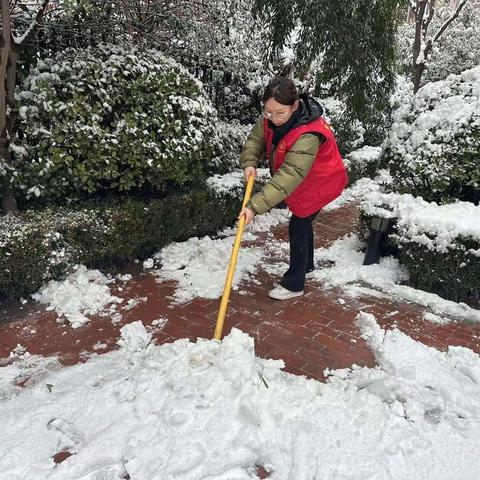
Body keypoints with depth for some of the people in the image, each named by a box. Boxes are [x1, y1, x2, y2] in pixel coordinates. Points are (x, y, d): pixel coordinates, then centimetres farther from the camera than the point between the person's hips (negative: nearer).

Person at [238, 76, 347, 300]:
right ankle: (306, 267, 45)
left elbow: (289, 176, -46)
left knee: (298, 227, -3)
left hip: (319, 183, -8)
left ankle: (293, 284, 13)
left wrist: (256, 206, -51)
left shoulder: (308, 136, -41)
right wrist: (250, 163, -29)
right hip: (301, 182, 8)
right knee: (303, 224, 22)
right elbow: (255, 139, -7)